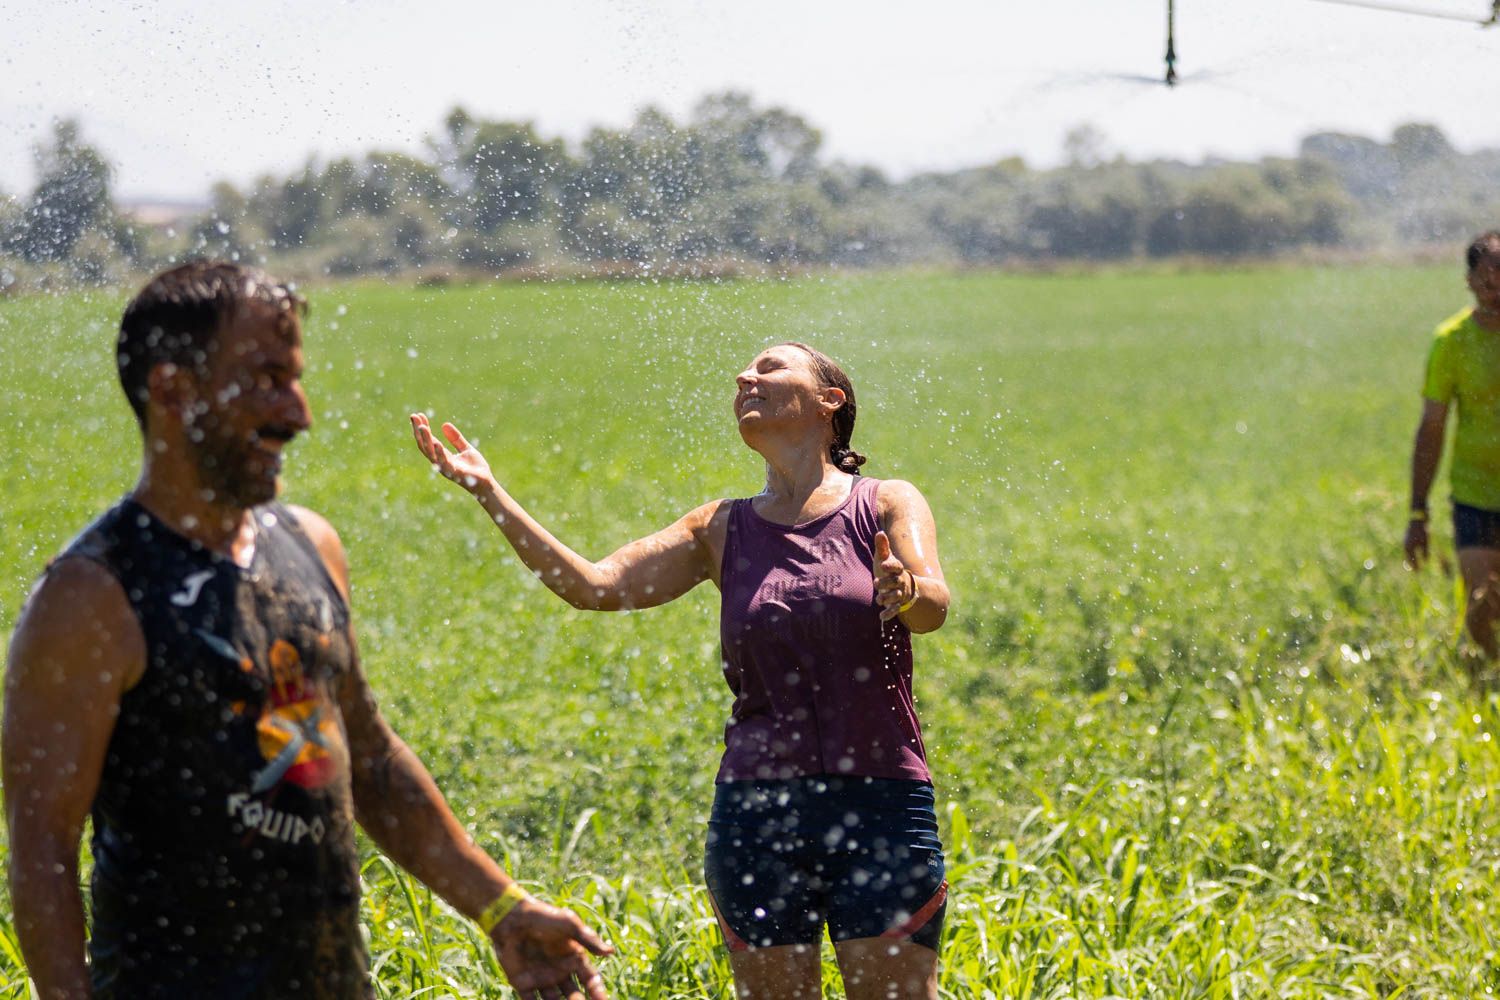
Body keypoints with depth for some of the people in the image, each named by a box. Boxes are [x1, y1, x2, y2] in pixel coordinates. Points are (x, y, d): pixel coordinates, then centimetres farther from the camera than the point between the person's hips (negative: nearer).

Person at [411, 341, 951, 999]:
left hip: (881, 805, -3)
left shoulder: (887, 505, 3)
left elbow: (935, 607, -15)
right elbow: (593, 586, 1)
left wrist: (905, 592, -40)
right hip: (756, 814, 3)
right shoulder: (723, 531, 11)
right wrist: (489, 495, -8)